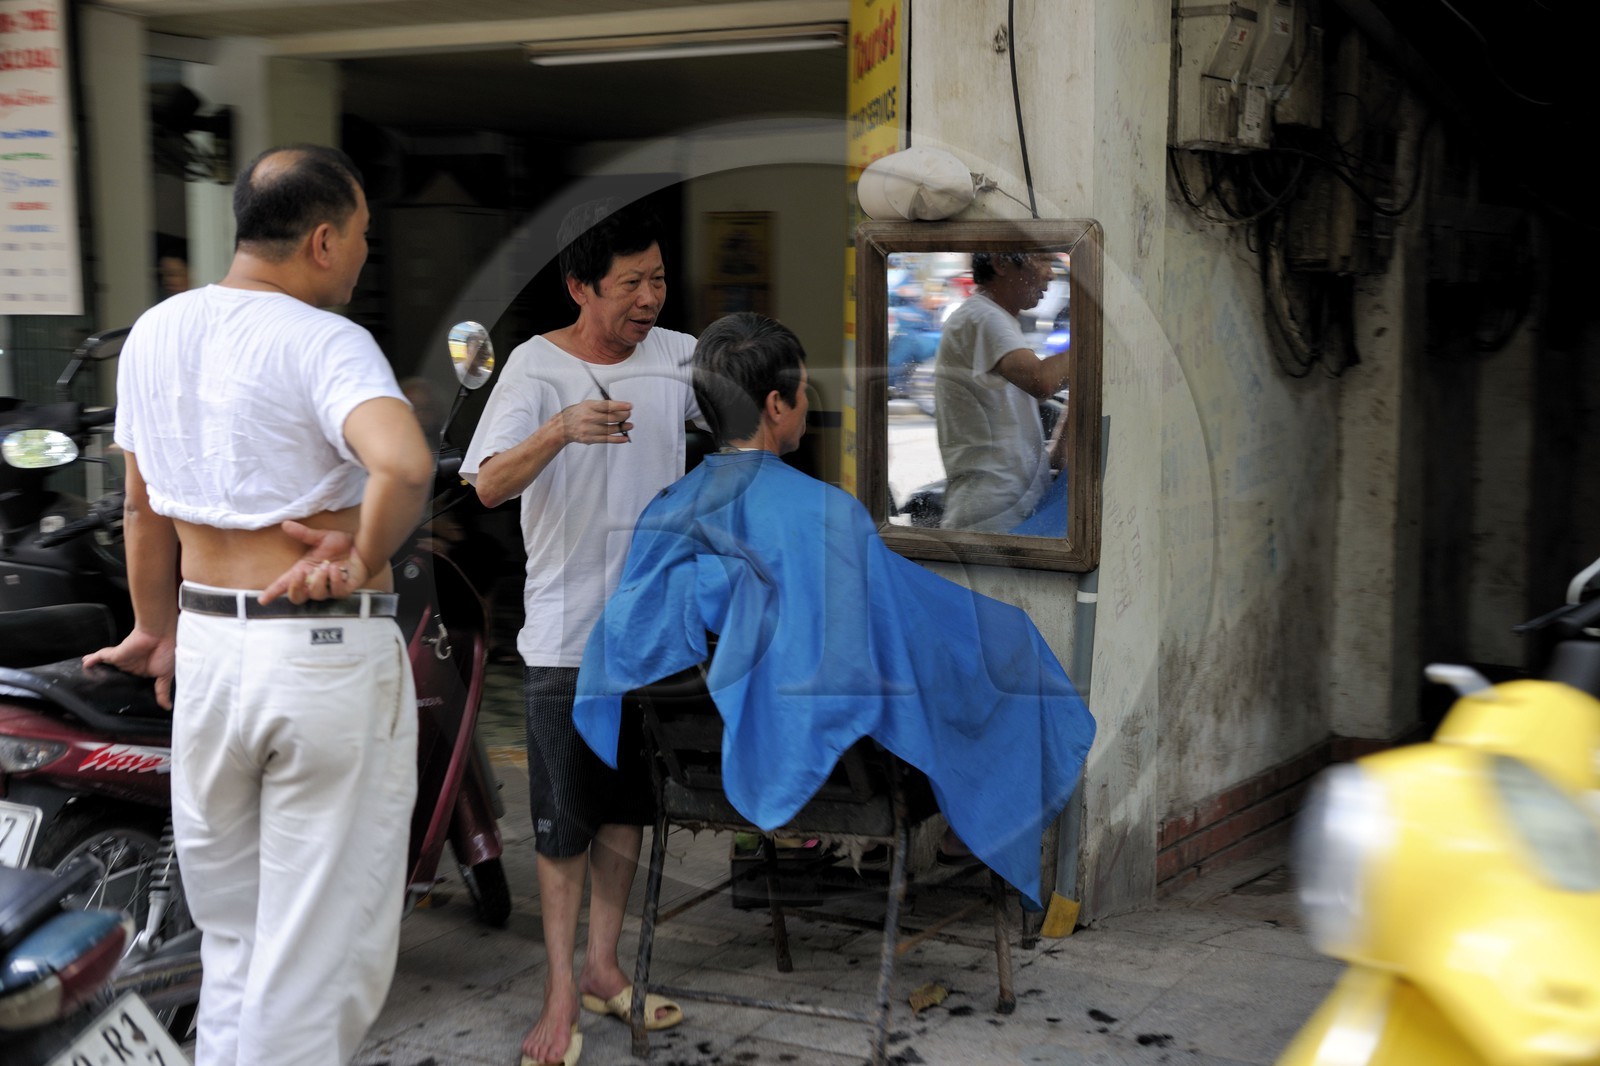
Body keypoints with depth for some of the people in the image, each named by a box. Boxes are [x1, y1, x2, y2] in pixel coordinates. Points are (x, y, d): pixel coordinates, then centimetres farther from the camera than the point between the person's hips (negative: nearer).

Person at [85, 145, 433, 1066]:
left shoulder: (154, 334, 7)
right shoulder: (325, 343, -15)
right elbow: (405, 464, -34)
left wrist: (158, 630, 28)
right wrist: (363, 557, -16)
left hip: (210, 646, 7)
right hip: (330, 656, -6)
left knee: (234, 941, 22)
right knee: (319, 954, 5)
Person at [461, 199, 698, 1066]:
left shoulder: (679, 357, 2)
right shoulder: (537, 366, -11)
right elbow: (489, 485, -23)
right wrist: (560, 430, -41)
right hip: (567, 631, -5)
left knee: (628, 806, 14)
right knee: (565, 819, 1)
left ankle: (602, 968, 28)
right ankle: (561, 991, 12)